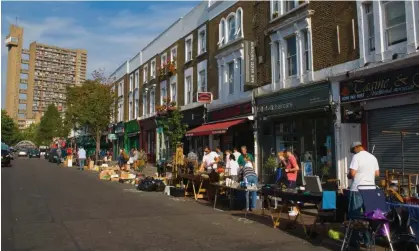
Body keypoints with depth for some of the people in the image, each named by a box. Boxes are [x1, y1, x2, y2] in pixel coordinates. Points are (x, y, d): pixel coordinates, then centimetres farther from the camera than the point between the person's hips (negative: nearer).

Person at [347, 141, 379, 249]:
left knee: (355, 215, 3)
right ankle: (368, 240, 19)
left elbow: (352, 173, -17)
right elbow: (377, 173, 14)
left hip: (357, 190, -6)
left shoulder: (356, 157, -11)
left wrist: (348, 176, 4)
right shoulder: (373, 157, 9)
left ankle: (355, 241, 7)